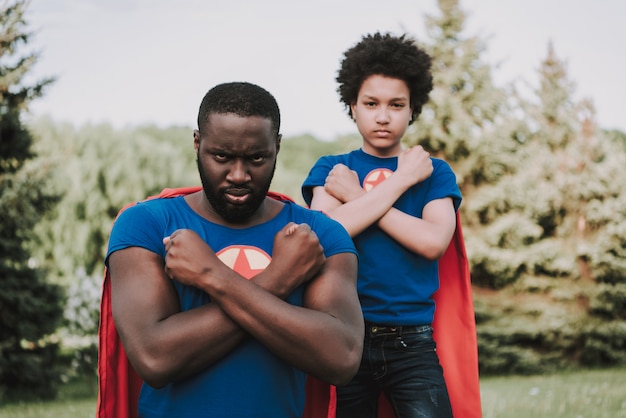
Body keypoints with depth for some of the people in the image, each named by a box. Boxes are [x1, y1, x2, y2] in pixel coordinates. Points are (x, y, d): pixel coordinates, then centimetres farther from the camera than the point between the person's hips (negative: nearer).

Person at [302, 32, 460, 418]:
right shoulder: (331, 169, 6)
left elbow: (433, 241, -12)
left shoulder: (434, 172, 5)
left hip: (412, 340, 0)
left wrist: (356, 196, -8)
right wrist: (402, 179, -9)